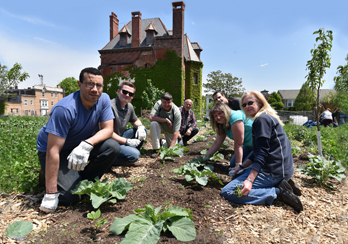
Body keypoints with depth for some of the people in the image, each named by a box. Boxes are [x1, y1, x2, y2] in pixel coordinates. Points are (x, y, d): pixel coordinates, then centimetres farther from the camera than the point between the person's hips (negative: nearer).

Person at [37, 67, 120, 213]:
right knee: (70, 197, -16)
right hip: (57, 149, -4)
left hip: (83, 144, 5)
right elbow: (53, 151, -31)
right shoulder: (65, 109, -31)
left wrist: (87, 144, -38)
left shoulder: (103, 99, -15)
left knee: (113, 147, -23)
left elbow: (108, 129, -16)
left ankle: (86, 179, 2)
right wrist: (51, 194, -29)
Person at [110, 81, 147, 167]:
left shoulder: (129, 107, 3)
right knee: (135, 154, -24)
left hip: (121, 137, 9)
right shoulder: (111, 107, -24)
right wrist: (127, 141, -24)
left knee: (143, 130, 3)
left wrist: (140, 127, -5)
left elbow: (135, 120, 20)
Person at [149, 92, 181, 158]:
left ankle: (163, 142, 26)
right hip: (161, 127, 0)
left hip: (171, 130, 0)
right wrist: (166, 120, -34)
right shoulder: (158, 104, -23)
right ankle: (156, 150, -19)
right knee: (153, 124, -33)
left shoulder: (176, 112, -29)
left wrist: (171, 147, -36)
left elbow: (176, 131, -30)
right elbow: (151, 118, -33)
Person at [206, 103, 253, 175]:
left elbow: (238, 144, -27)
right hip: (249, 146, 9)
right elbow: (217, 143, 3)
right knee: (233, 164, 6)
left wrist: (239, 165, -24)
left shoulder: (235, 117, -27)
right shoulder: (223, 125, 2)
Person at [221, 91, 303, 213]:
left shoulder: (262, 119, -12)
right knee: (239, 177, 28)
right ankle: (280, 184, 11)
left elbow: (262, 153, -21)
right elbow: (257, 152, 19)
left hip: (274, 170, -11)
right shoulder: (267, 118, 19)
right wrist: (241, 167, 16)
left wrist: (250, 180, -25)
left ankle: (278, 192, -12)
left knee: (227, 192, -15)